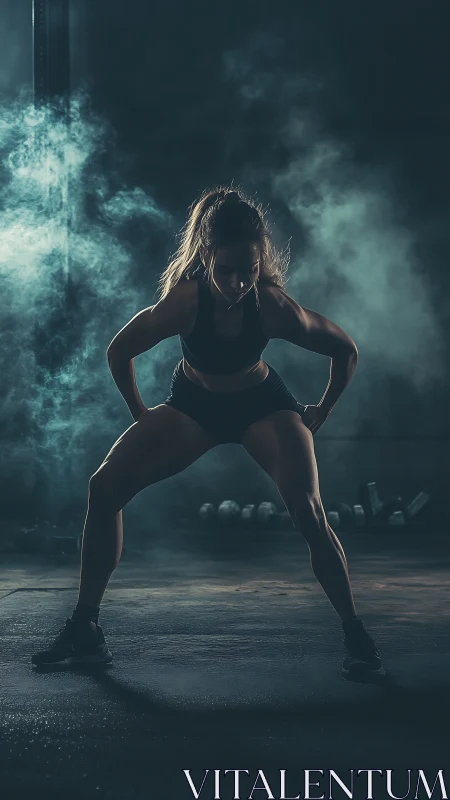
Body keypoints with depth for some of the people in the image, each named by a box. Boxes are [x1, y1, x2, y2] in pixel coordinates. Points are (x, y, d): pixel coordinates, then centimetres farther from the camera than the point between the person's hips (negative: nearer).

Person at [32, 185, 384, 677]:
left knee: (308, 512, -24)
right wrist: (140, 415, -2)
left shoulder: (274, 306, -31)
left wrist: (320, 414, -5)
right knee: (105, 487, -12)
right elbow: (119, 352, -12)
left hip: (263, 405, -1)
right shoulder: (185, 301, -31)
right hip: (193, 405, 2)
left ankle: (355, 635, -6)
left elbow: (345, 351, -13)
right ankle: (84, 629, -1)